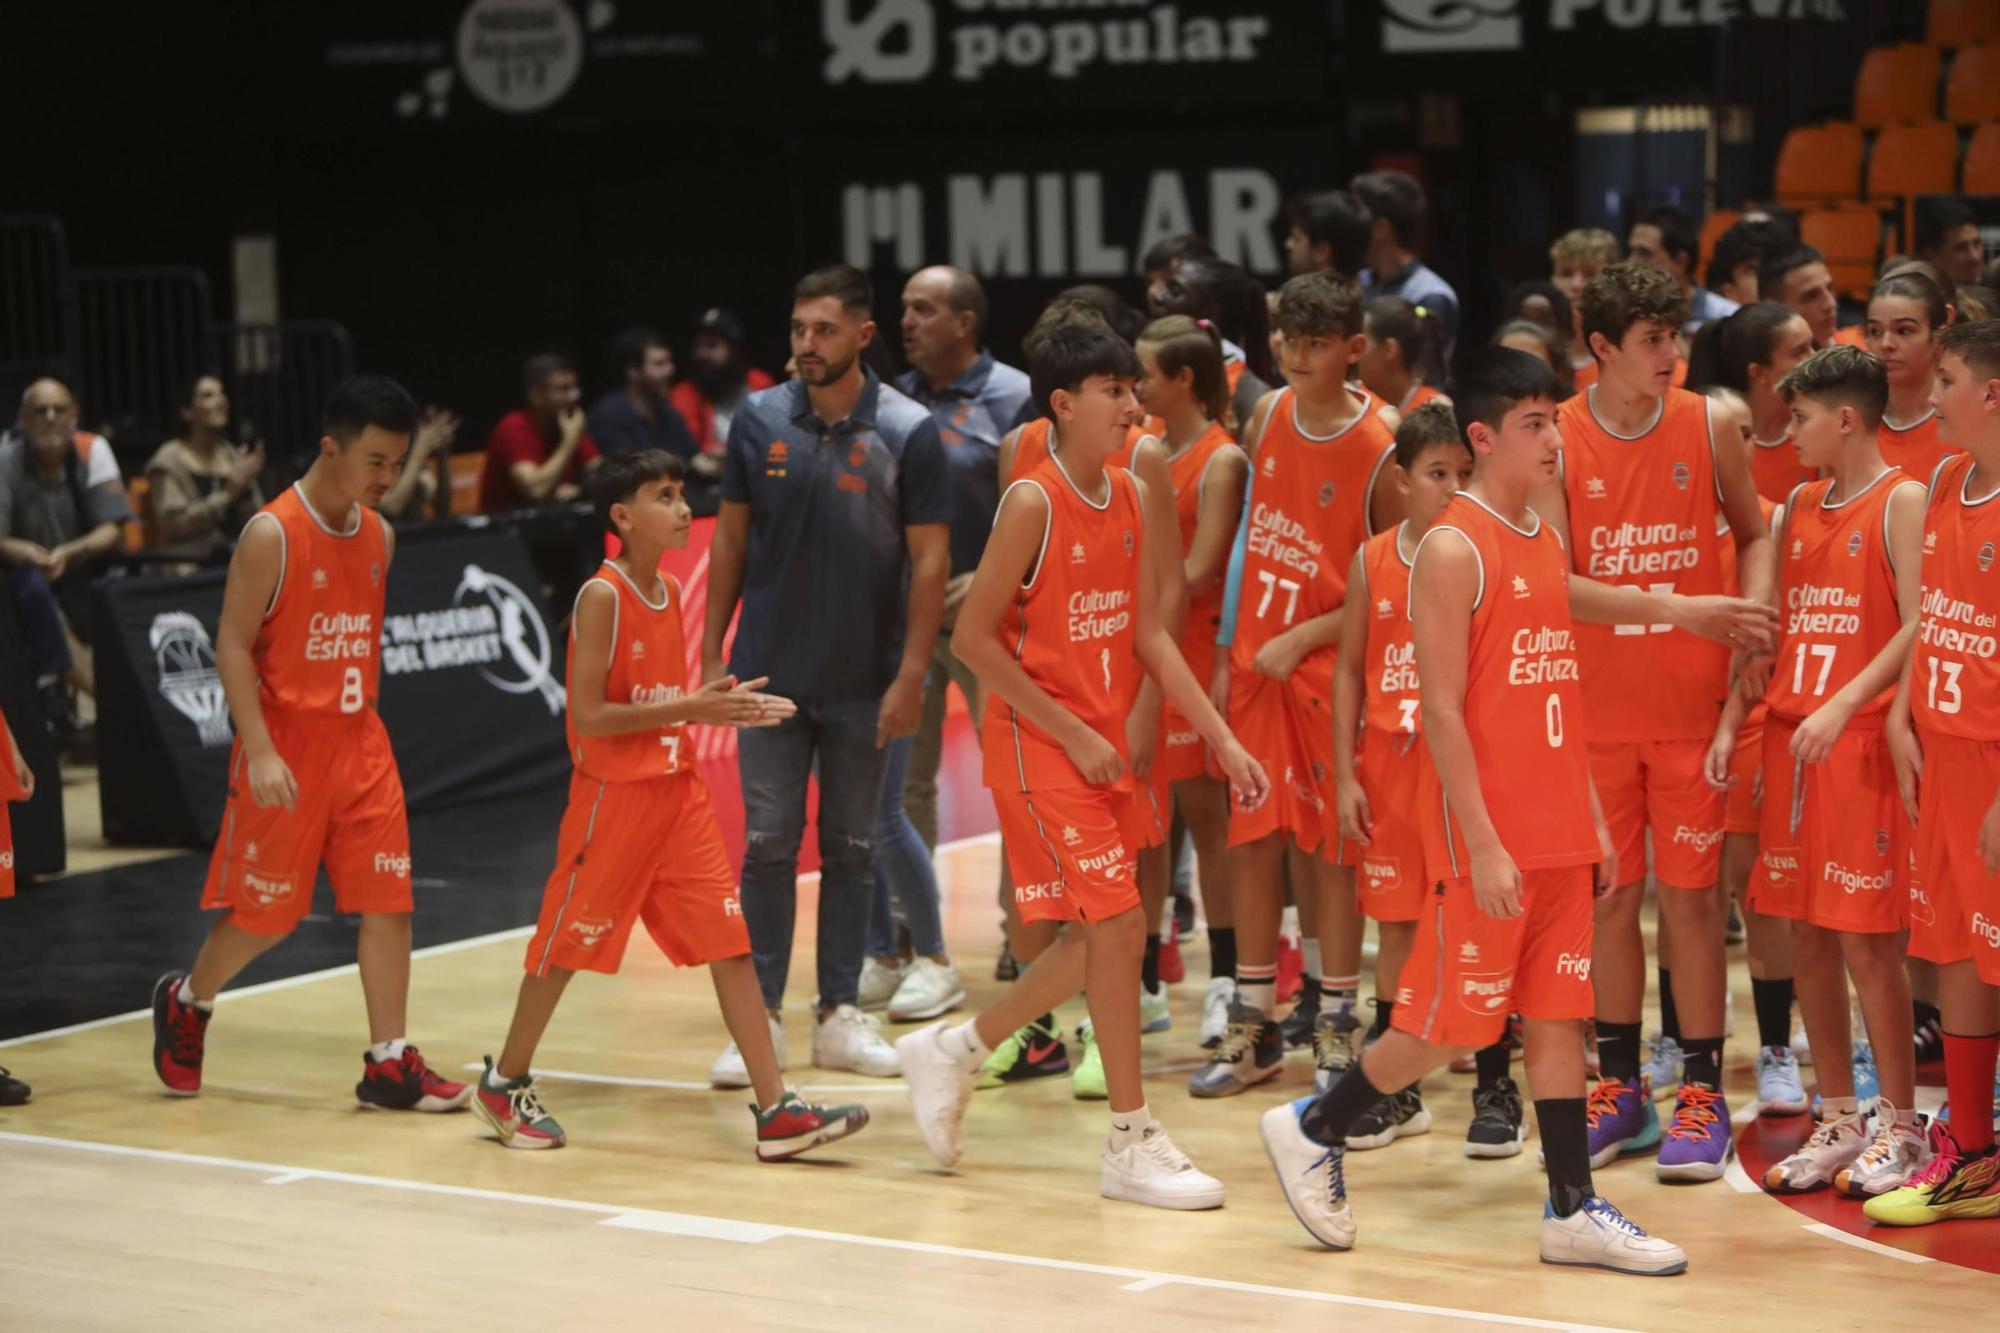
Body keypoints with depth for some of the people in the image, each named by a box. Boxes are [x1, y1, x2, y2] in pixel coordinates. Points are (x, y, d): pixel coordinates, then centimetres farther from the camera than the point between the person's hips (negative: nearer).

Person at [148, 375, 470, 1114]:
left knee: (387, 900, -2)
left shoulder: (379, 535, 7)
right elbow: (232, 645, -15)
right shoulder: (272, 534, -13)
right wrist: (259, 751, -21)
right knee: (264, 912, 4)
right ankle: (185, 1003, 31)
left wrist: (362, 719, 17)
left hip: (359, 741, 6)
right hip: (286, 749, -6)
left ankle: (389, 1062, 2)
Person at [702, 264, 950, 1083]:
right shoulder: (759, 420, 1)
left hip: (864, 683, -1)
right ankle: (759, 1018, 8)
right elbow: (731, 537, 8)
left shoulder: (907, 431, -6)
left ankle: (840, 1015, 16)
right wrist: (712, 653, 5)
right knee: (768, 844, 2)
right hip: (771, 672, 1)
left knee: (851, 849, 8)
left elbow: (929, 559, -6)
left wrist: (911, 676, -11)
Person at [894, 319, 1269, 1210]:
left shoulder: (1134, 498, 7)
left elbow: (1149, 636, 8)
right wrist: (1073, 734, -14)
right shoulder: (1034, 502, -14)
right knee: (1118, 924, -10)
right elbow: (973, 637, -14)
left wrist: (1224, 742, 2)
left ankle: (952, 1050, 30)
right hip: (1038, 745, -8)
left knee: (1098, 938, 11)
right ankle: (1131, 1145, -2)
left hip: (1104, 745, 8)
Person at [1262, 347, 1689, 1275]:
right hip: (1486, 836, -7)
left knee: (1558, 1013, 8)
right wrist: (1482, 845, -19)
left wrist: (1591, 817, 15)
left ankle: (1573, 1209, 12)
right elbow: (1442, 708, -16)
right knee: (1451, 1021, -1)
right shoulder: (1453, 548, -12)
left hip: (1558, 833, 7)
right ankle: (1312, 1131, 18)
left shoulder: (1547, 545, 13)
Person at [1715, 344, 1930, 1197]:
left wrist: (1845, 707, -22)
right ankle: (1839, 1121, 18)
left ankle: (1900, 1128, 5)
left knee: (1866, 937, -5)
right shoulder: (1800, 507, 15)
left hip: (1862, 741, -7)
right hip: (1790, 740, 7)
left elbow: (1918, 625, -14)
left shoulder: (1902, 501, -6)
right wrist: (1732, 723, 9)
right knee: (1806, 935, 8)